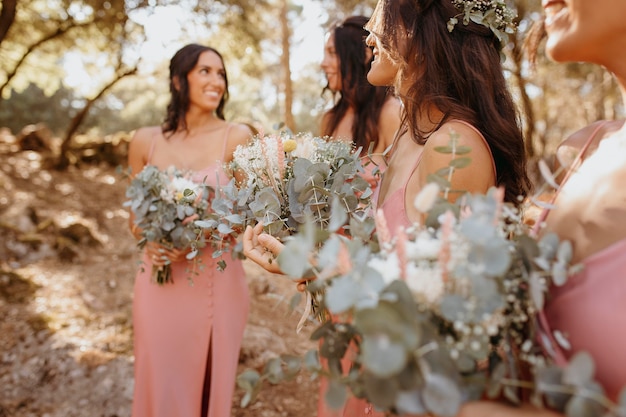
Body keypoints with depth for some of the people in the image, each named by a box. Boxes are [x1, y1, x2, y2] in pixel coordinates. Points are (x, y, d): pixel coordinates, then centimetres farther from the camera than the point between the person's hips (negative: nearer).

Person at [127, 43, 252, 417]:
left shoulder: (236, 137, -5)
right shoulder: (146, 141, 2)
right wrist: (149, 241, -8)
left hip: (216, 281, -2)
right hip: (159, 282, 2)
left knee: (209, 382, 12)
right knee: (160, 383, 13)